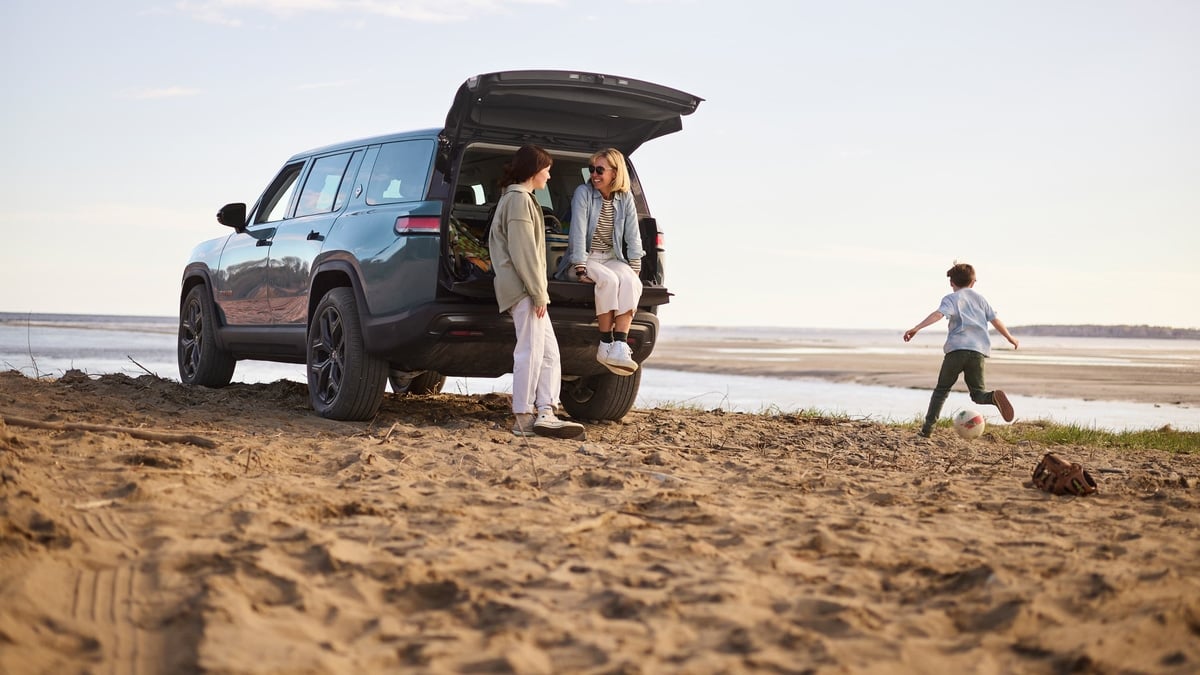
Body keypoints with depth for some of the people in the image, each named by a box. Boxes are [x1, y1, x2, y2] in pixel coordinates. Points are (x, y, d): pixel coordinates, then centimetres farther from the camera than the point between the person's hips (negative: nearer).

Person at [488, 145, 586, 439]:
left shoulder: (517, 197, 24)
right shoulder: (519, 199, -9)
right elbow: (523, 251, -17)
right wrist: (538, 292, -18)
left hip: (527, 289, 11)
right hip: (523, 288, -11)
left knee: (549, 352, 6)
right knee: (530, 351, -9)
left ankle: (545, 413, -1)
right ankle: (523, 419, -6)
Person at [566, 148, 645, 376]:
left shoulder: (625, 198, 4)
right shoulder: (583, 193, -7)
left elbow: (633, 236, 5)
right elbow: (578, 231, -15)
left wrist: (634, 270, -2)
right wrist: (580, 268, -22)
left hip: (612, 258, 4)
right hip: (586, 258, -4)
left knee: (630, 282, -29)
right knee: (609, 280, -35)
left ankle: (619, 346, -36)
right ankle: (605, 345, -28)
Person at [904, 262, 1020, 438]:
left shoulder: (951, 299, 7)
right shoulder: (980, 298, 22)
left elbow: (938, 314, -13)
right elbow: (996, 320, 25)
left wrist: (916, 328, -23)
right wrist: (1010, 338, 41)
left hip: (957, 349, -3)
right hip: (979, 351, 3)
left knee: (942, 389, 10)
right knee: (977, 393, 9)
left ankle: (928, 427, 2)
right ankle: (994, 397, -26)